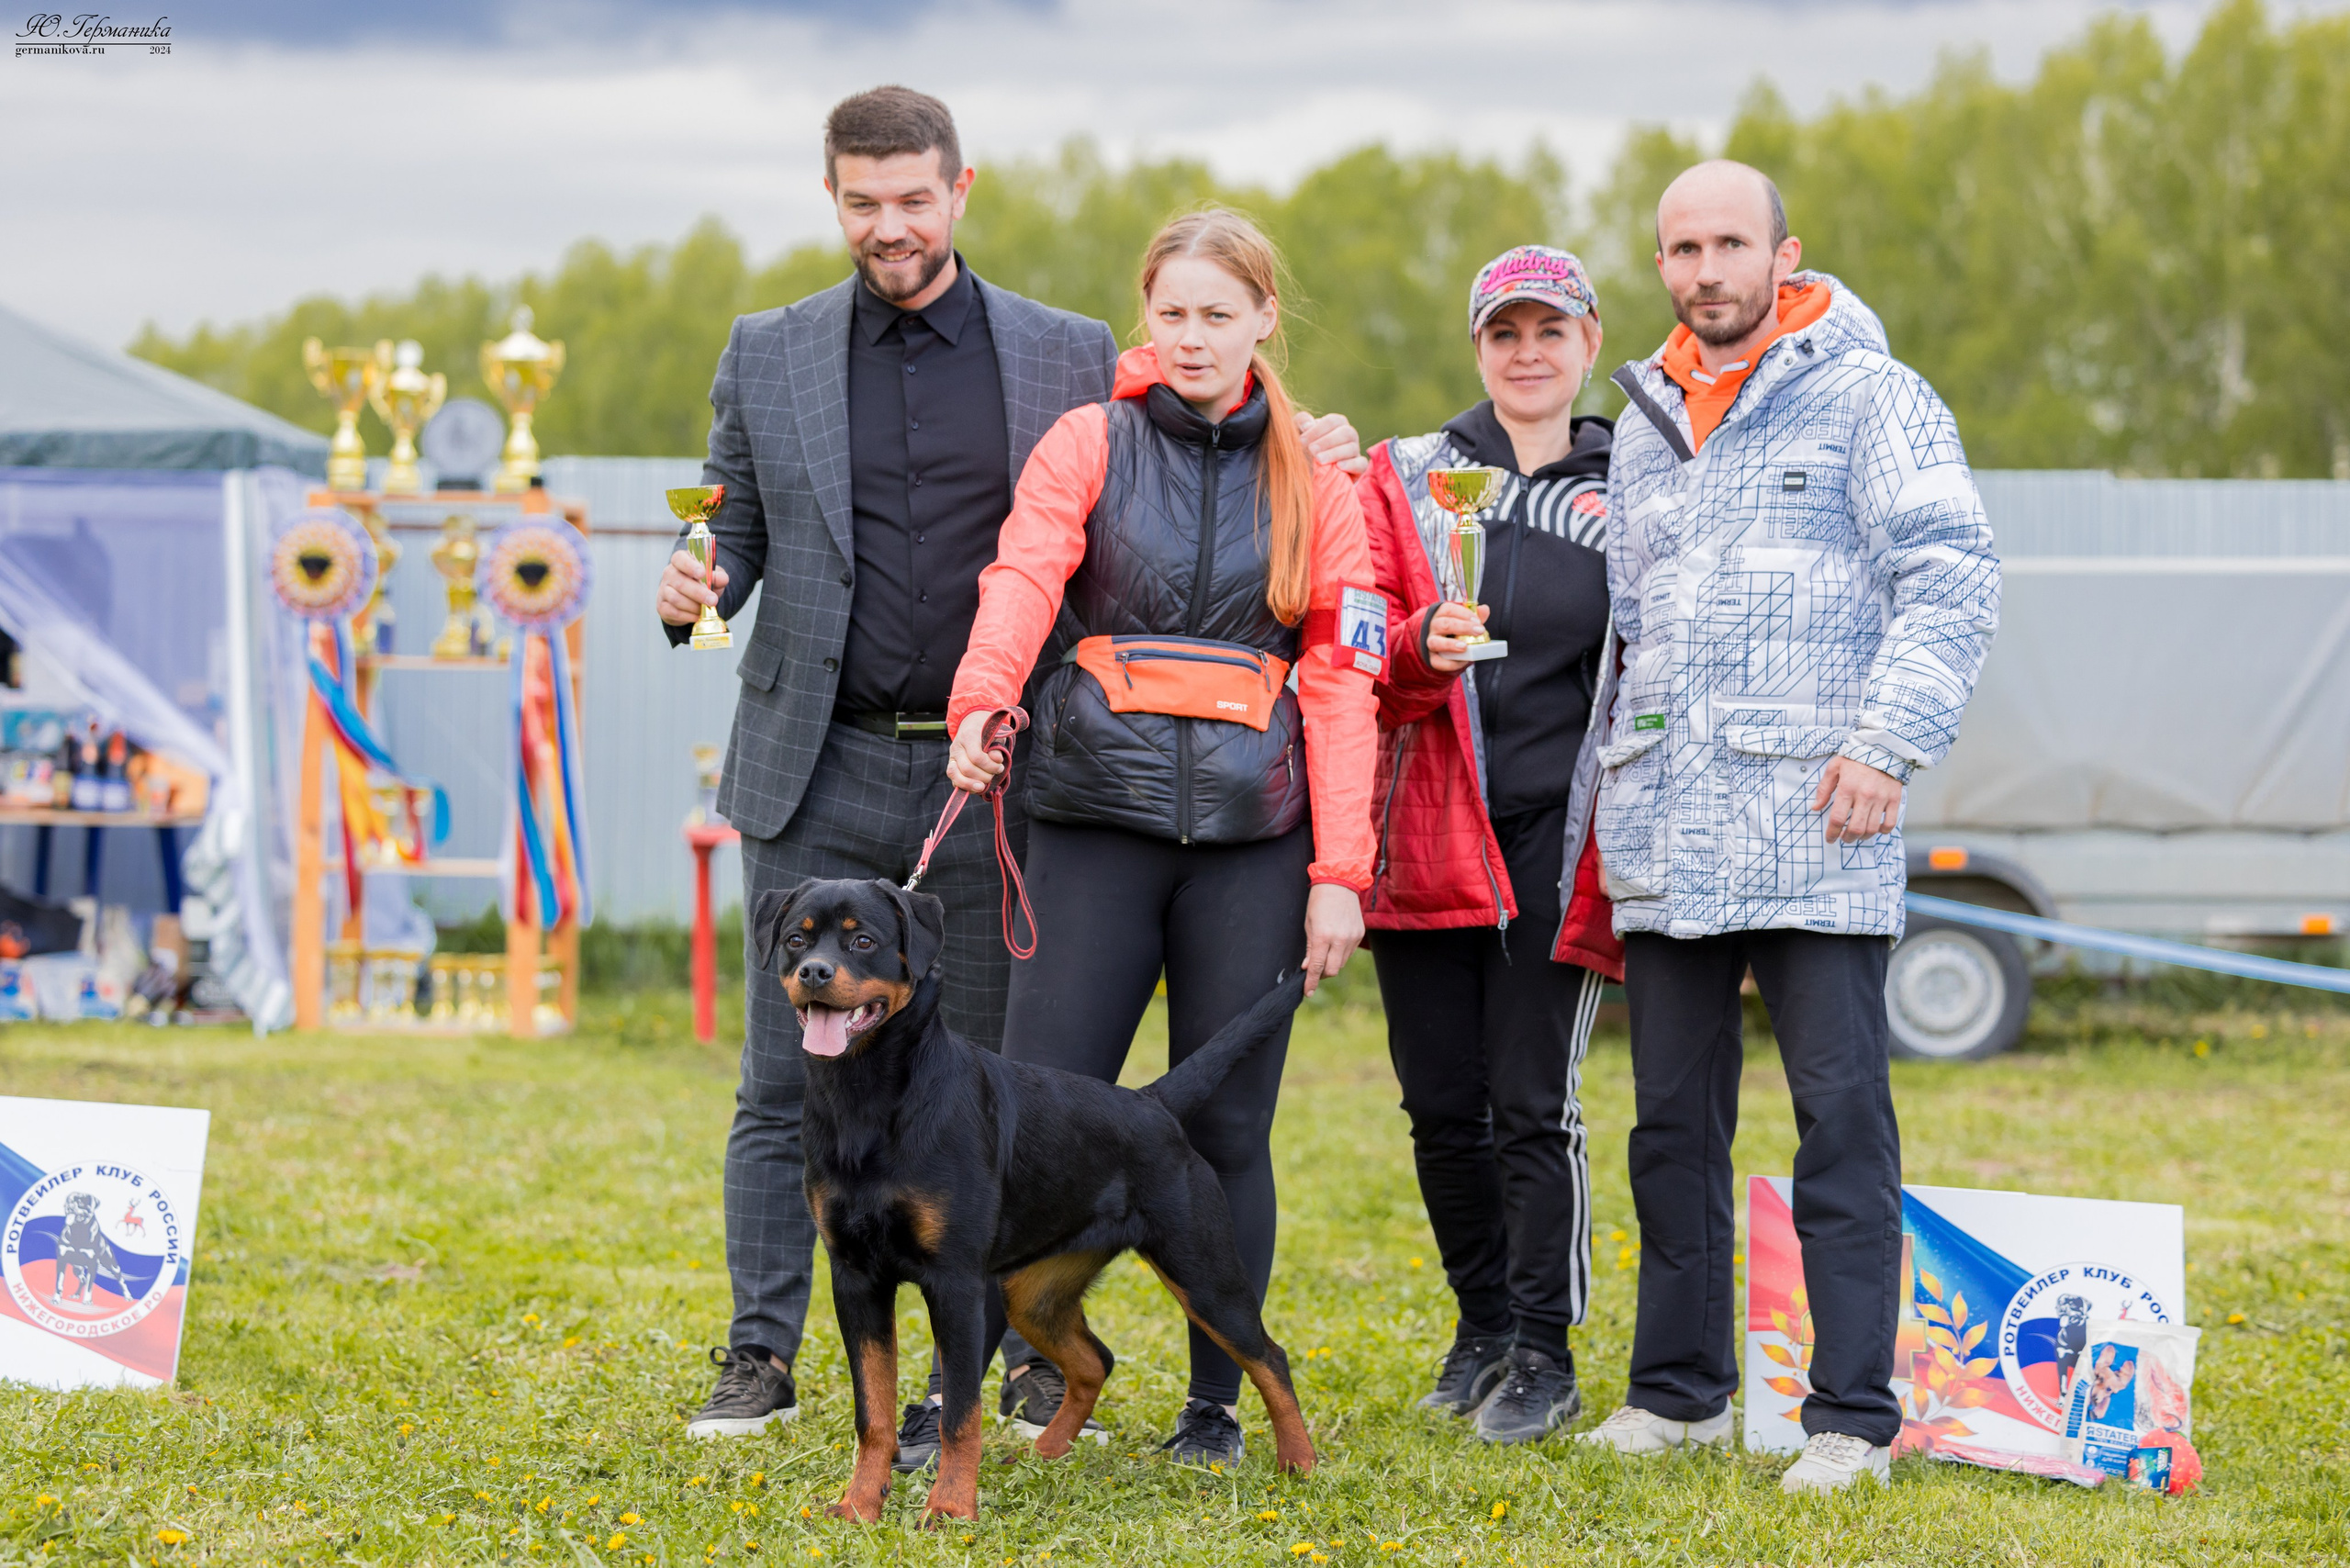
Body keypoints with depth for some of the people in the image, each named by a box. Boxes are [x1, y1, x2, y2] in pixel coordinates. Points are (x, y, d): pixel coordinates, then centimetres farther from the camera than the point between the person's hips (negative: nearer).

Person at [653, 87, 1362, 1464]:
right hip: (821, 774, 1)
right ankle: (762, 1360, 12)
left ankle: (1025, 1364, 14)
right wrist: (695, 590, -11)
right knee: (785, 1087, 3)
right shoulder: (768, 356, 8)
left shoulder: (1072, 359, 6)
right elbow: (737, 533, 12)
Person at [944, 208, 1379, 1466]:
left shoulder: (1316, 483, 10)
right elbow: (1022, 577, -11)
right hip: (1097, 818, -1)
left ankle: (1217, 1401, 14)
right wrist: (981, 702, -32)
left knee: (1225, 1124, 4)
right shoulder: (1088, 444, 6)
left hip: (1250, 840, 1)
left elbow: (1339, 681, 7)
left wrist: (1341, 873, -1)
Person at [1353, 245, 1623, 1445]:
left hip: (1559, 844, -2)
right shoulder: (1404, 478, 9)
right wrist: (1422, 650, -18)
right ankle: (1483, 1325, 23)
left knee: (1532, 1105, -6)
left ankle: (1543, 1355, 5)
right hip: (1427, 837, 2)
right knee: (1441, 1101, 5)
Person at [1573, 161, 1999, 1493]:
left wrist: (1888, 743, -15)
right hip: (1667, 830, 6)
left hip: (1814, 831, -6)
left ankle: (1853, 1415, -3)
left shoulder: (1867, 397, 0)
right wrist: (1620, 791, 18)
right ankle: (1681, 1388, 19)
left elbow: (1955, 580, -7)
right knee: (1675, 1118, 9)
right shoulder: (1646, 430, 19)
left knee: (1842, 1114, -6)